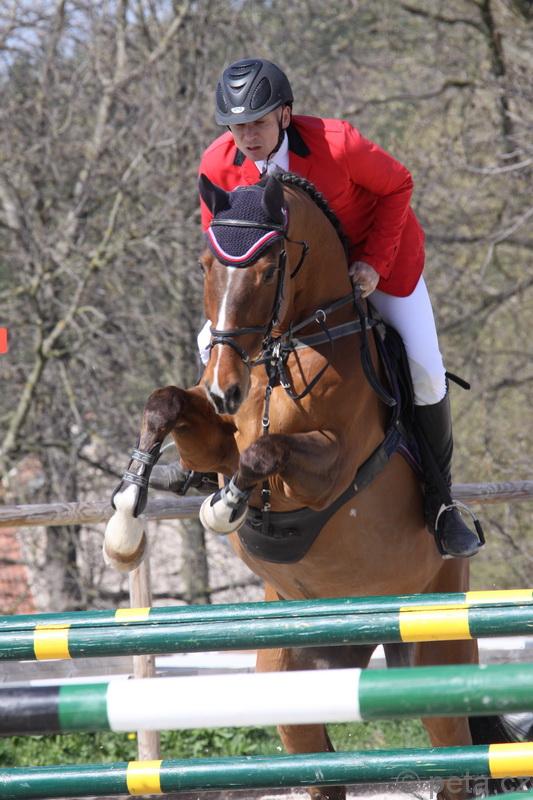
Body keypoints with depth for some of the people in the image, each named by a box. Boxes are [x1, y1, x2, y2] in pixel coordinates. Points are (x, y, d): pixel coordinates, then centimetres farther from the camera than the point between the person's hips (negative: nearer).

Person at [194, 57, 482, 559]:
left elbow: (397, 187, -15)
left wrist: (374, 263, -22)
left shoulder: (336, 144, -32)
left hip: (375, 258, -3)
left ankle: (438, 501, 7)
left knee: (425, 376, -12)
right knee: (214, 344, -12)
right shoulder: (218, 165, -22)